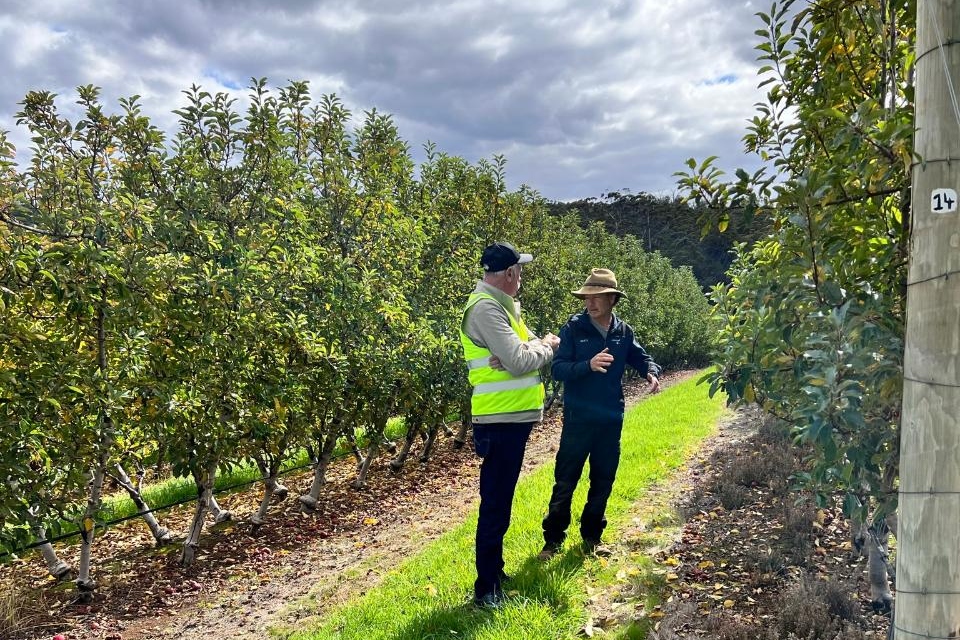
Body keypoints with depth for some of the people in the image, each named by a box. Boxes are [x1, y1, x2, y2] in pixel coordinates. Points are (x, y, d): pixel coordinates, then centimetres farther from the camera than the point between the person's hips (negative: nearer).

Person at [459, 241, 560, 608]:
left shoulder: (501, 305, 13)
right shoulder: (486, 307, -19)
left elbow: (521, 350, 9)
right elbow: (519, 361, -24)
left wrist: (541, 345, -14)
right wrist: (546, 346, -6)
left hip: (511, 417, 10)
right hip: (501, 420, -10)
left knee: (500, 502, 19)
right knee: (495, 506, -1)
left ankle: (495, 574, 33)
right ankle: (486, 589, 11)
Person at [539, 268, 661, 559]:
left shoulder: (623, 332, 1)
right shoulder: (573, 327, -10)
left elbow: (641, 357, 14)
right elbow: (558, 369, -15)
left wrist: (652, 372, -8)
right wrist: (588, 365, -31)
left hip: (611, 420, 4)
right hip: (578, 419, -4)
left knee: (603, 482, 14)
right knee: (565, 482, 3)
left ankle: (591, 536, 31)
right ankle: (553, 539, 16)